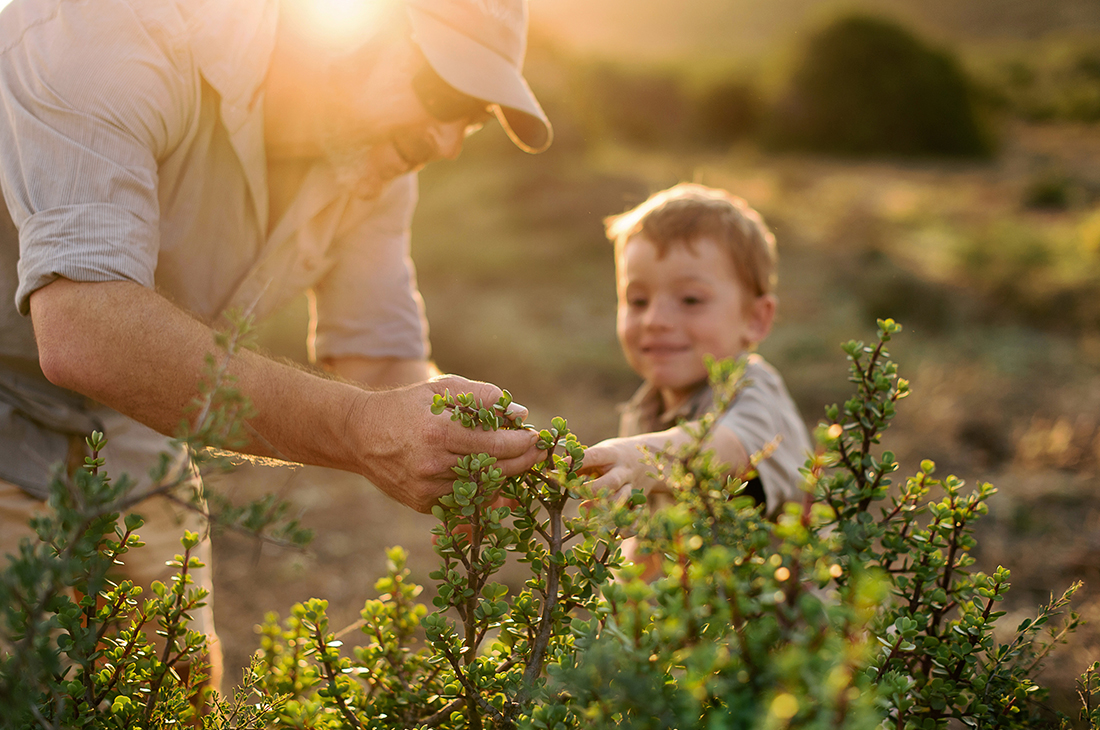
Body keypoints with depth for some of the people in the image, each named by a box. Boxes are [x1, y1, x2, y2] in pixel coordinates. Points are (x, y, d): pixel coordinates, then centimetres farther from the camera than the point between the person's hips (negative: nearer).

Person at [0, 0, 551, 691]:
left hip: (121, 430, 6)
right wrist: (357, 430, -48)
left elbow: (383, 360, -4)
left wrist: (466, 450, -26)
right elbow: (81, 332, -42)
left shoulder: (382, 147, -8)